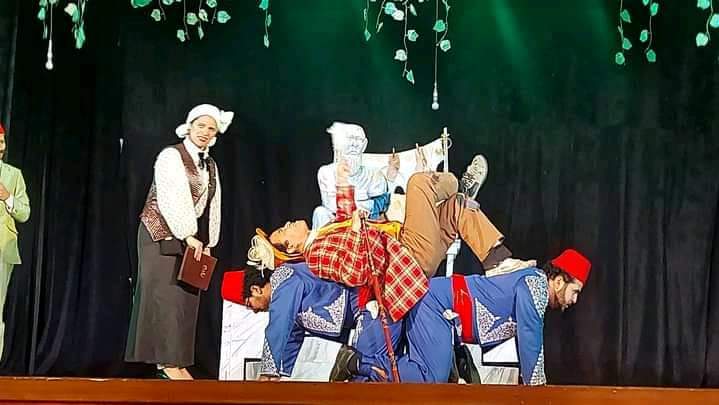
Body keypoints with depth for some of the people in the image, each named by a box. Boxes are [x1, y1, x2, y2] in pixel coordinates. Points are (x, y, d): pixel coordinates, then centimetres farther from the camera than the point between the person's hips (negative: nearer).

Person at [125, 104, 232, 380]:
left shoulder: (211, 166, 14)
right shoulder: (171, 156, -8)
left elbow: (213, 207, 13)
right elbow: (173, 199, -18)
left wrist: (208, 243, 6)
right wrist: (188, 236, -21)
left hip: (191, 239, 7)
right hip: (163, 236, -7)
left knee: (186, 299, 3)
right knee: (165, 296, -8)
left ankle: (174, 361, 7)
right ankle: (168, 360, -6)